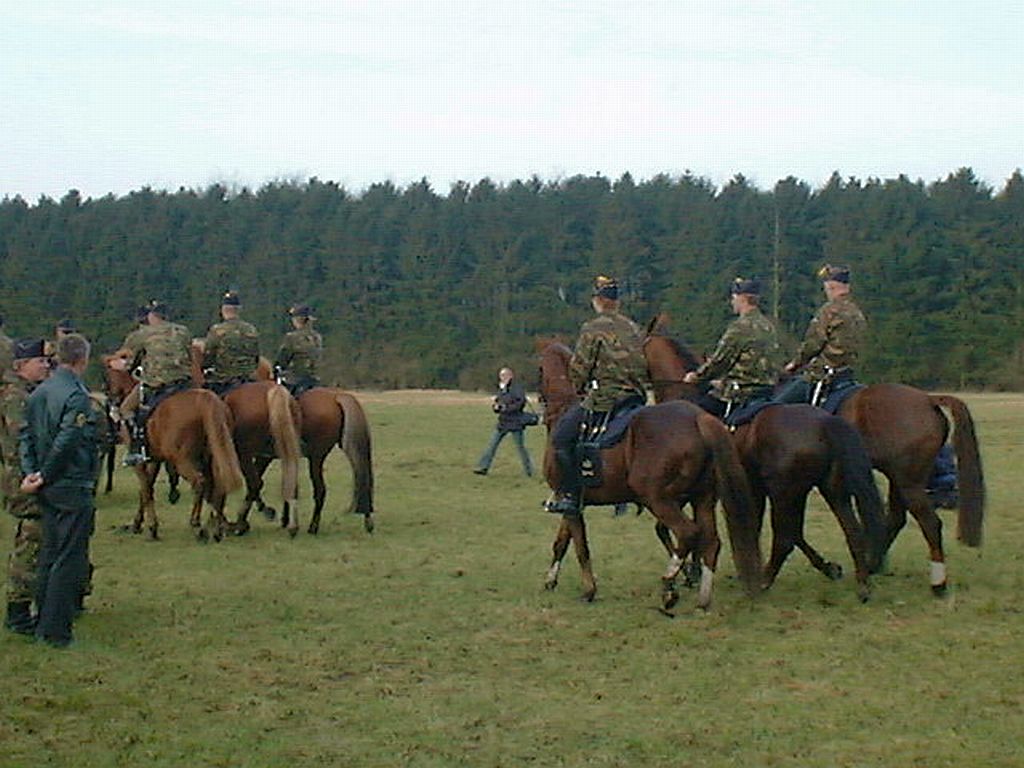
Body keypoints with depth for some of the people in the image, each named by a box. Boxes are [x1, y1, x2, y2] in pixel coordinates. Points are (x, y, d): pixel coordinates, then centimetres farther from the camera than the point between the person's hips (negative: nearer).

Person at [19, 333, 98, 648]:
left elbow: (26, 434, 6)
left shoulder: (39, 392, 9)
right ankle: (56, 631, 0)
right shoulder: (77, 396, -17)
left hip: (48, 490, 9)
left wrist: (31, 472, 0)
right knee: (70, 560, -2)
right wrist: (44, 477, -13)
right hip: (74, 489, -9)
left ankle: (43, 623, 26)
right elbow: (66, 443, -23)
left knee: (49, 555, 18)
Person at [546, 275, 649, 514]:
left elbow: (578, 368, -6)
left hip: (604, 398, -7)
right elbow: (647, 366, 18)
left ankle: (569, 495, -6)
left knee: (561, 437, -1)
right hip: (637, 398, 7)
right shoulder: (635, 329, 14)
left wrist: (582, 387, 12)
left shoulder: (593, 329, -7)